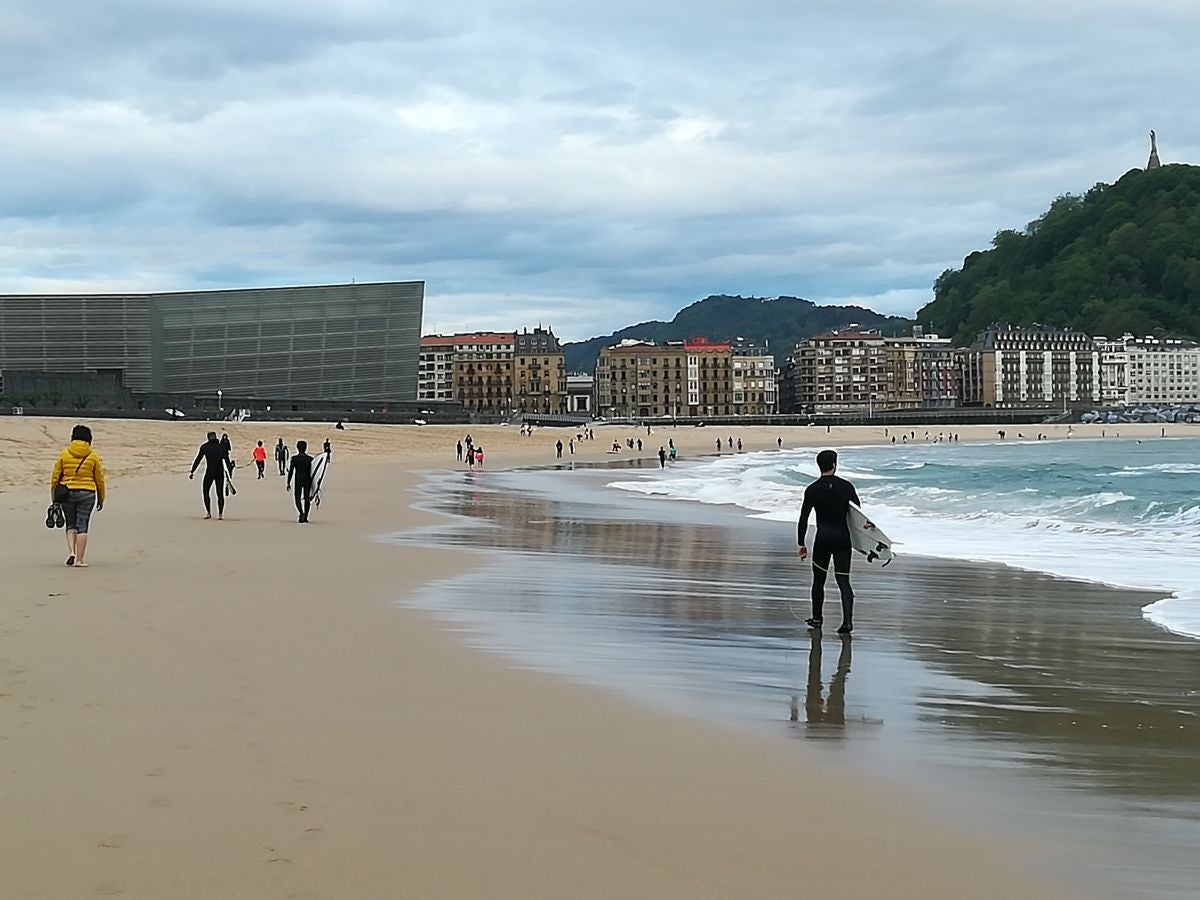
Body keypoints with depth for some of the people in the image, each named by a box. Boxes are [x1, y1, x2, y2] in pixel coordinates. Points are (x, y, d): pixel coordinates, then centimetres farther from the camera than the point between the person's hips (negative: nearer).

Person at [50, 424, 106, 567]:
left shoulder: (64, 454, 2)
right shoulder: (93, 456, 1)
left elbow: (55, 476, 4)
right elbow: (99, 480, 6)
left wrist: (54, 497, 12)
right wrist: (101, 499, 16)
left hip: (67, 493, 1)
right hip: (87, 494, -1)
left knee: (71, 524, 15)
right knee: (82, 526, 1)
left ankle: (71, 552, 0)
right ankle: (80, 560, 0)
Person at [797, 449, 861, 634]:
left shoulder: (812, 490, -5)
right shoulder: (846, 487, -2)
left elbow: (803, 520, -6)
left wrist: (801, 544, 1)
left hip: (822, 539, -1)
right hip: (843, 539, 1)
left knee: (818, 581, 16)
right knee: (843, 581, 2)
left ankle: (817, 619, 25)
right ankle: (847, 621, -12)